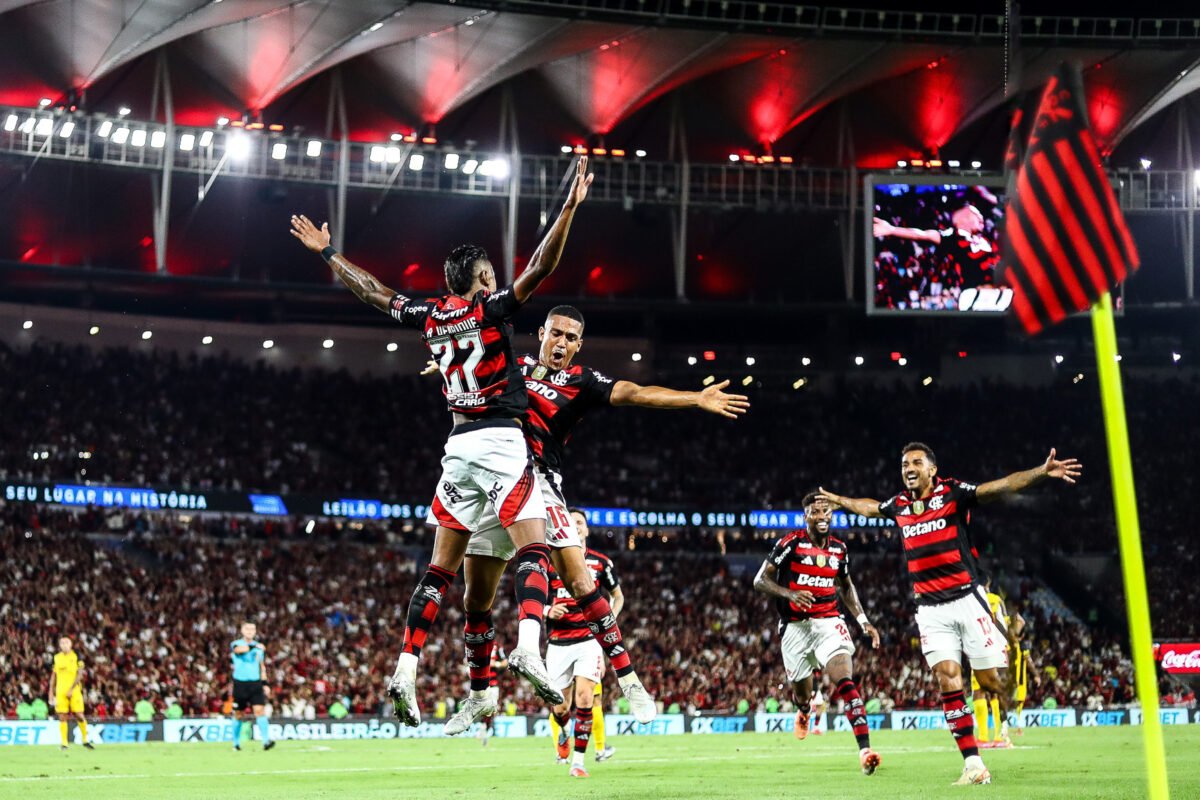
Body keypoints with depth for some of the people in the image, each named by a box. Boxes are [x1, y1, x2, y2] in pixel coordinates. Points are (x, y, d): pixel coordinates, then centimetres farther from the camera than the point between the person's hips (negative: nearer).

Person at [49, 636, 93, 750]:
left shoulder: (76, 657, 0)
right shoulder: (57, 658, 11)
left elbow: (80, 675, -5)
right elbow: (54, 675, 17)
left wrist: (71, 689, -14)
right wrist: (51, 692, 11)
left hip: (74, 690, -3)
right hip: (60, 691, 3)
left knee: (79, 715, -4)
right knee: (62, 717, -1)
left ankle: (85, 740, 12)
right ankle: (64, 742, 4)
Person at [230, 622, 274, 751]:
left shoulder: (259, 646, 11)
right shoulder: (236, 644, -2)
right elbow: (238, 649, -27)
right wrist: (254, 646, -41)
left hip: (255, 683, 2)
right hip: (240, 683, -2)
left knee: (260, 711, -12)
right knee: (239, 715, 6)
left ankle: (266, 741, -21)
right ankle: (236, 742, 21)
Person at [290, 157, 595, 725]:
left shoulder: (429, 316, 10)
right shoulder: (491, 308, -4)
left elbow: (371, 291, 22)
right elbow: (540, 268, -16)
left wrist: (326, 253, 35)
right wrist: (570, 206, -19)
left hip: (459, 445, 5)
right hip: (502, 442, -5)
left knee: (440, 568, 9)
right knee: (532, 551, -11)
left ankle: (405, 671, 3)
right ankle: (528, 646, -35)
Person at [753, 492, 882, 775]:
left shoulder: (839, 549, 7)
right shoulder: (791, 544, -7)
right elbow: (760, 581, -6)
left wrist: (863, 621, 14)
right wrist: (790, 594, -23)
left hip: (828, 622, 1)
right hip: (795, 626, -1)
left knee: (845, 682, -20)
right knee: (801, 693, 11)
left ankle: (865, 750, -28)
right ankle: (807, 704, 52)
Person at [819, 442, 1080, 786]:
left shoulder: (952, 493, -5)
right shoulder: (899, 505, 11)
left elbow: (1000, 487, -17)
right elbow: (869, 507, 33)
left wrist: (1041, 472, -32)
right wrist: (838, 500, 48)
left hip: (967, 599, -4)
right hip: (930, 608, 4)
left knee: (989, 679, -4)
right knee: (947, 680, -8)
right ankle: (973, 765, -8)